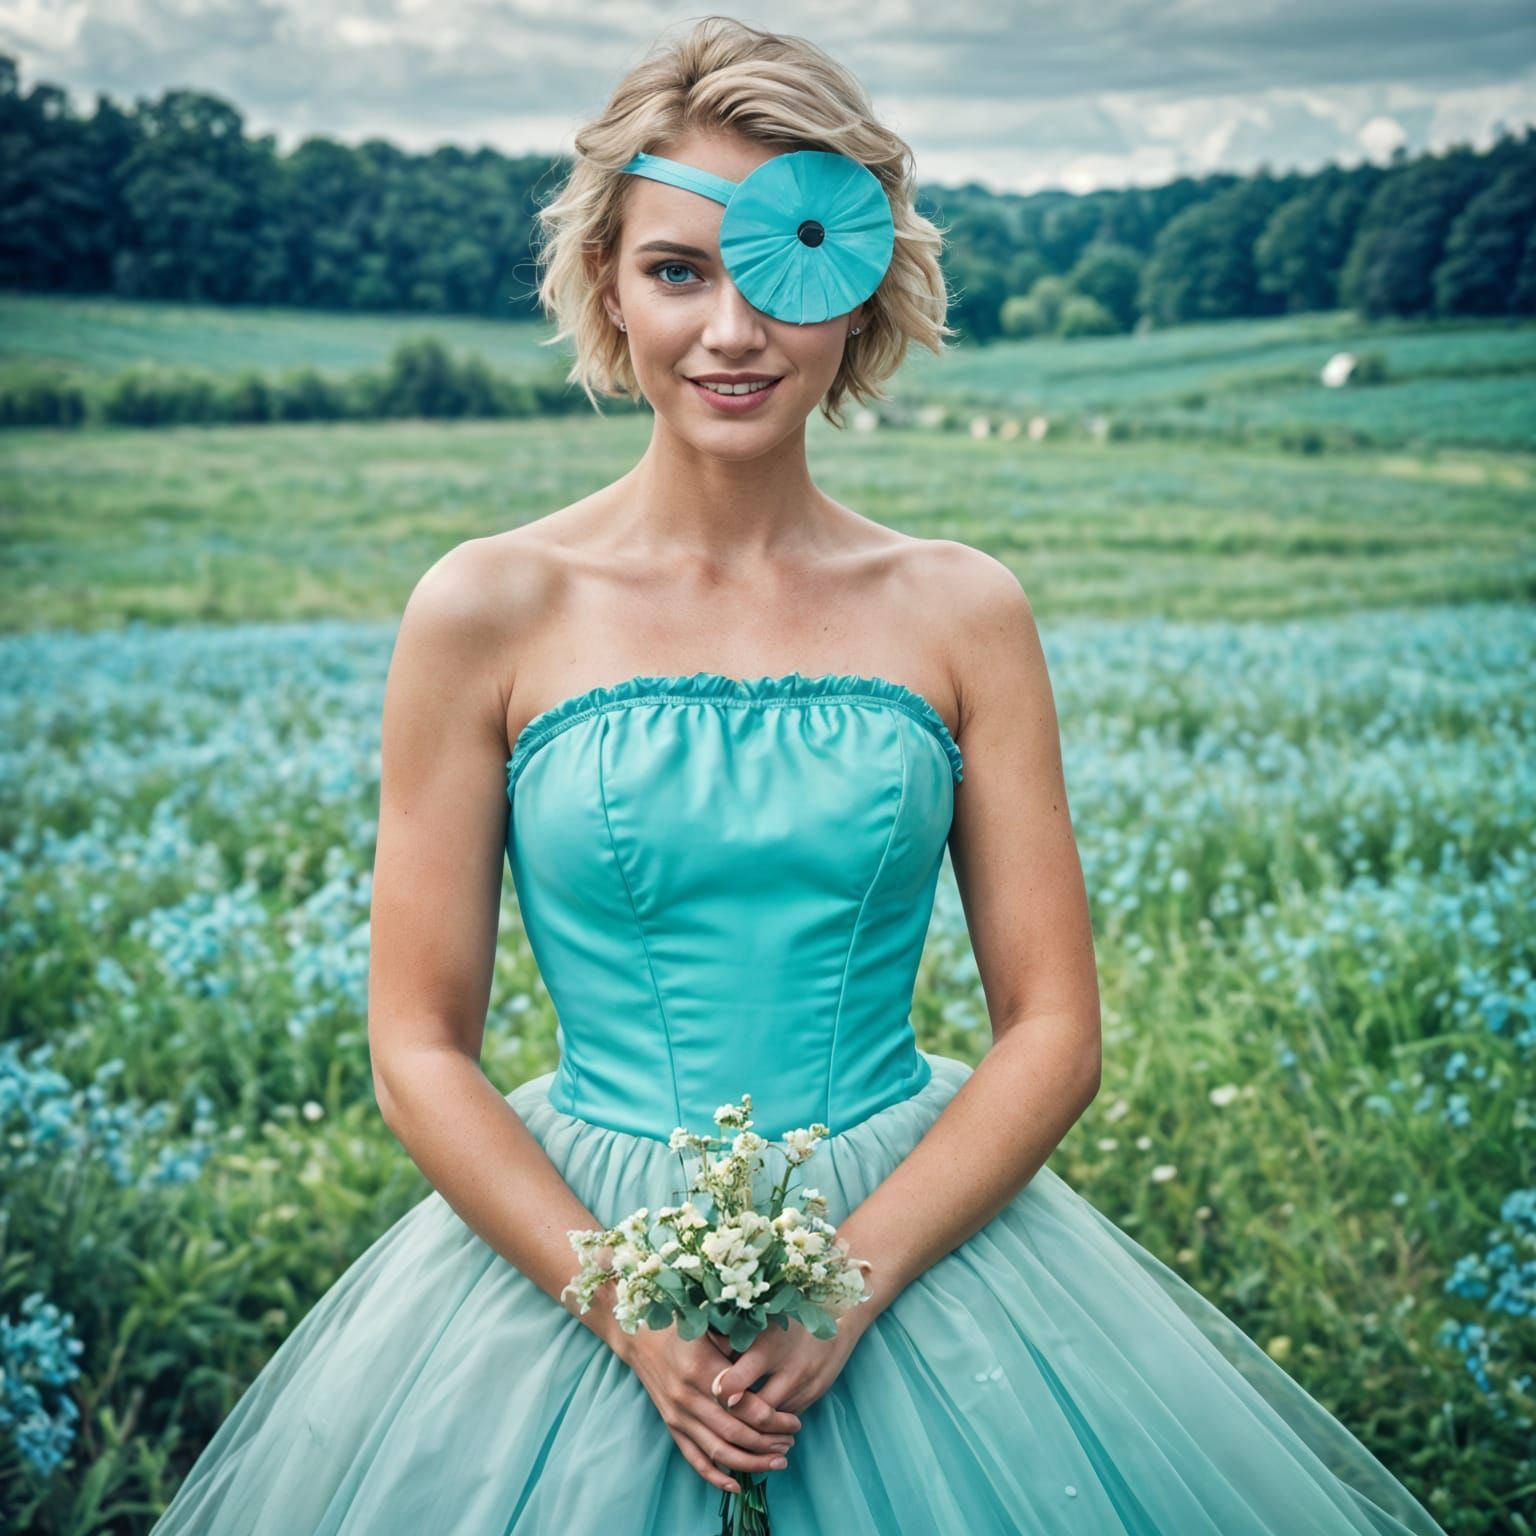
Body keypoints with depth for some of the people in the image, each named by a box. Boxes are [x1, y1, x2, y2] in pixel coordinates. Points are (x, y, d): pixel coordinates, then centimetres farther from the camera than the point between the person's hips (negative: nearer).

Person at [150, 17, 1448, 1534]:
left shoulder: (961, 611, -2)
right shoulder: (487, 610, -6)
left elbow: (1053, 1030, -2)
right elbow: (420, 1046, -4)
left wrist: (849, 1283, -14)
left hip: (913, 1240, 1)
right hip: (565, 1241, -1)